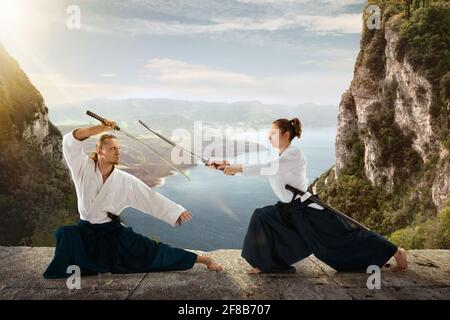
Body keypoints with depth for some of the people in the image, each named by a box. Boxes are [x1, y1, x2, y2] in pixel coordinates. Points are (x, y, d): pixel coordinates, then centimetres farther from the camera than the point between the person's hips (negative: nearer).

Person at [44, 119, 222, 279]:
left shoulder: (125, 181, -9)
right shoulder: (84, 168, -11)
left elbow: (151, 198, -7)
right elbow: (70, 141, -23)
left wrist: (177, 212, -11)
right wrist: (100, 129, -32)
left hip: (114, 232, -1)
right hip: (87, 231, 1)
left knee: (150, 251, -11)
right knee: (64, 234, -31)